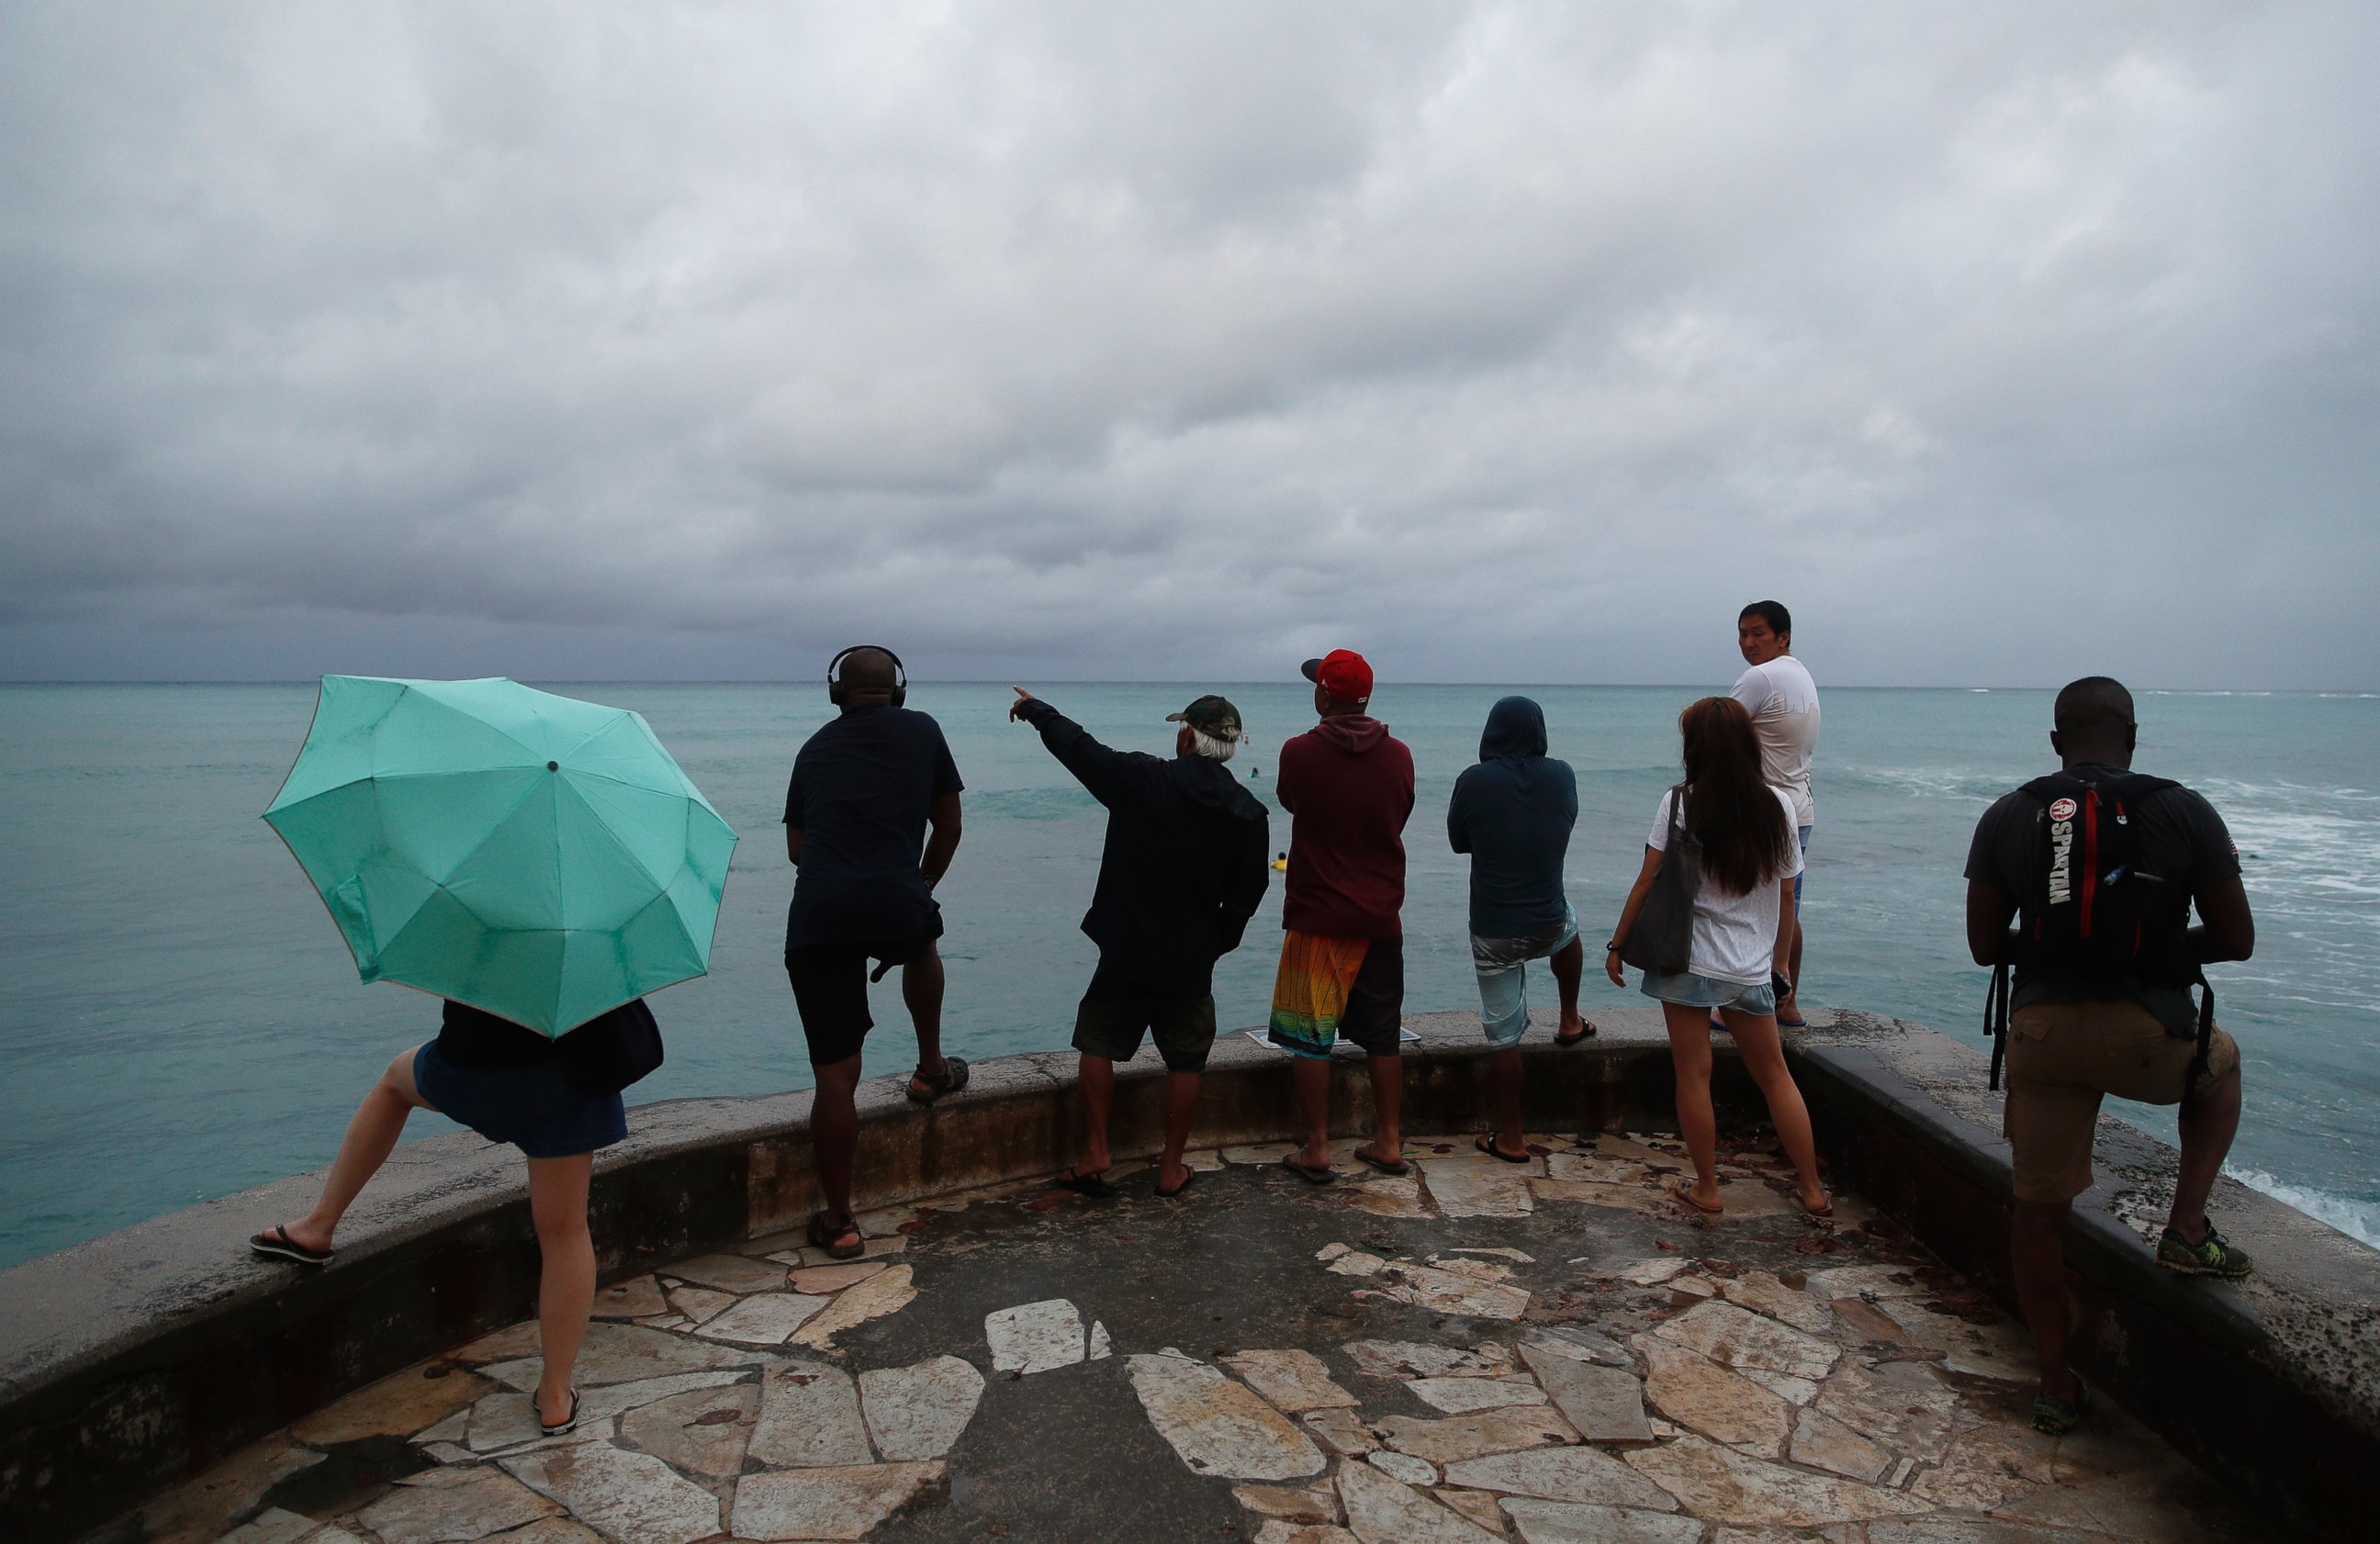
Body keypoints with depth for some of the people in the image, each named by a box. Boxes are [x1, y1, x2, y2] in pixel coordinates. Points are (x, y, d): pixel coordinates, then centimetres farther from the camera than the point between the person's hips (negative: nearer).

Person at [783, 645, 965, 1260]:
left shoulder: (815, 747, 19)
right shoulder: (921, 730, 13)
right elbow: (948, 827, 18)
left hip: (815, 919, 1)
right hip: (897, 908, -1)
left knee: (835, 1075, 7)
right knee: (923, 944, 37)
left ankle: (838, 1222, 15)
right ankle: (931, 1068, 47)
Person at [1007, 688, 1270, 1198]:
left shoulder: (1142, 780, -13)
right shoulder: (1248, 814, -3)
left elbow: (1077, 746, 0)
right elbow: (1246, 896, 3)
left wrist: (1035, 709, 18)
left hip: (1127, 952, -2)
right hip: (1192, 963, 2)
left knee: (1099, 1045, 15)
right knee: (1185, 1062, 14)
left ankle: (1095, 1156, 15)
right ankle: (1171, 1170, 20)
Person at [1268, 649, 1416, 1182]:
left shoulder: (1300, 753, -11)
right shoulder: (1399, 755, -2)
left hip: (1317, 917, -3)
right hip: (1381, 917, 4)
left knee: (1310, 1036, 5)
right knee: (1383, 1035, 13)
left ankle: (1317, 1149, 8)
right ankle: (1388, 1142, 21)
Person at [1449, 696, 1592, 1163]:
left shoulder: (1474, 781, -14)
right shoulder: (1561, 775, -5)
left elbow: (1458, 841, 2)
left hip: (1493, 932, -3)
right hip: (1548, 924, 3)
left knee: (1504, 1034, 6)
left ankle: (1510, 1138, 13)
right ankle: (1570, 1023, 49)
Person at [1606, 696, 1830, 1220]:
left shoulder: (1679, 804, -10)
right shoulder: (1779, 805, -1)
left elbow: (1647, 883, -8)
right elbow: (1785, 893, 4)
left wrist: (1617, 945, 2)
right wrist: (1779, 959, 16)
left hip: (1686, 960, -3)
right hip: (1751, 969, 3)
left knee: (1693, 1077, 7)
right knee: (1775, 1076, 16)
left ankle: (1706, 1189, 17)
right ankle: (1813, 1190, 23)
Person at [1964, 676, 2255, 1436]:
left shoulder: (2007, 818, 1)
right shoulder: (2185, 813, -4)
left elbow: (1984, 944, 5)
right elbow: (2235, 941, 2)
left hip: (2042, 1030, 1)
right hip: (2151, 1037, -1)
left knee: (2040, 1207, 14)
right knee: (2221, 1063, 35)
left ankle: (2056, 1385, 23)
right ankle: (2187, 1230, 25)